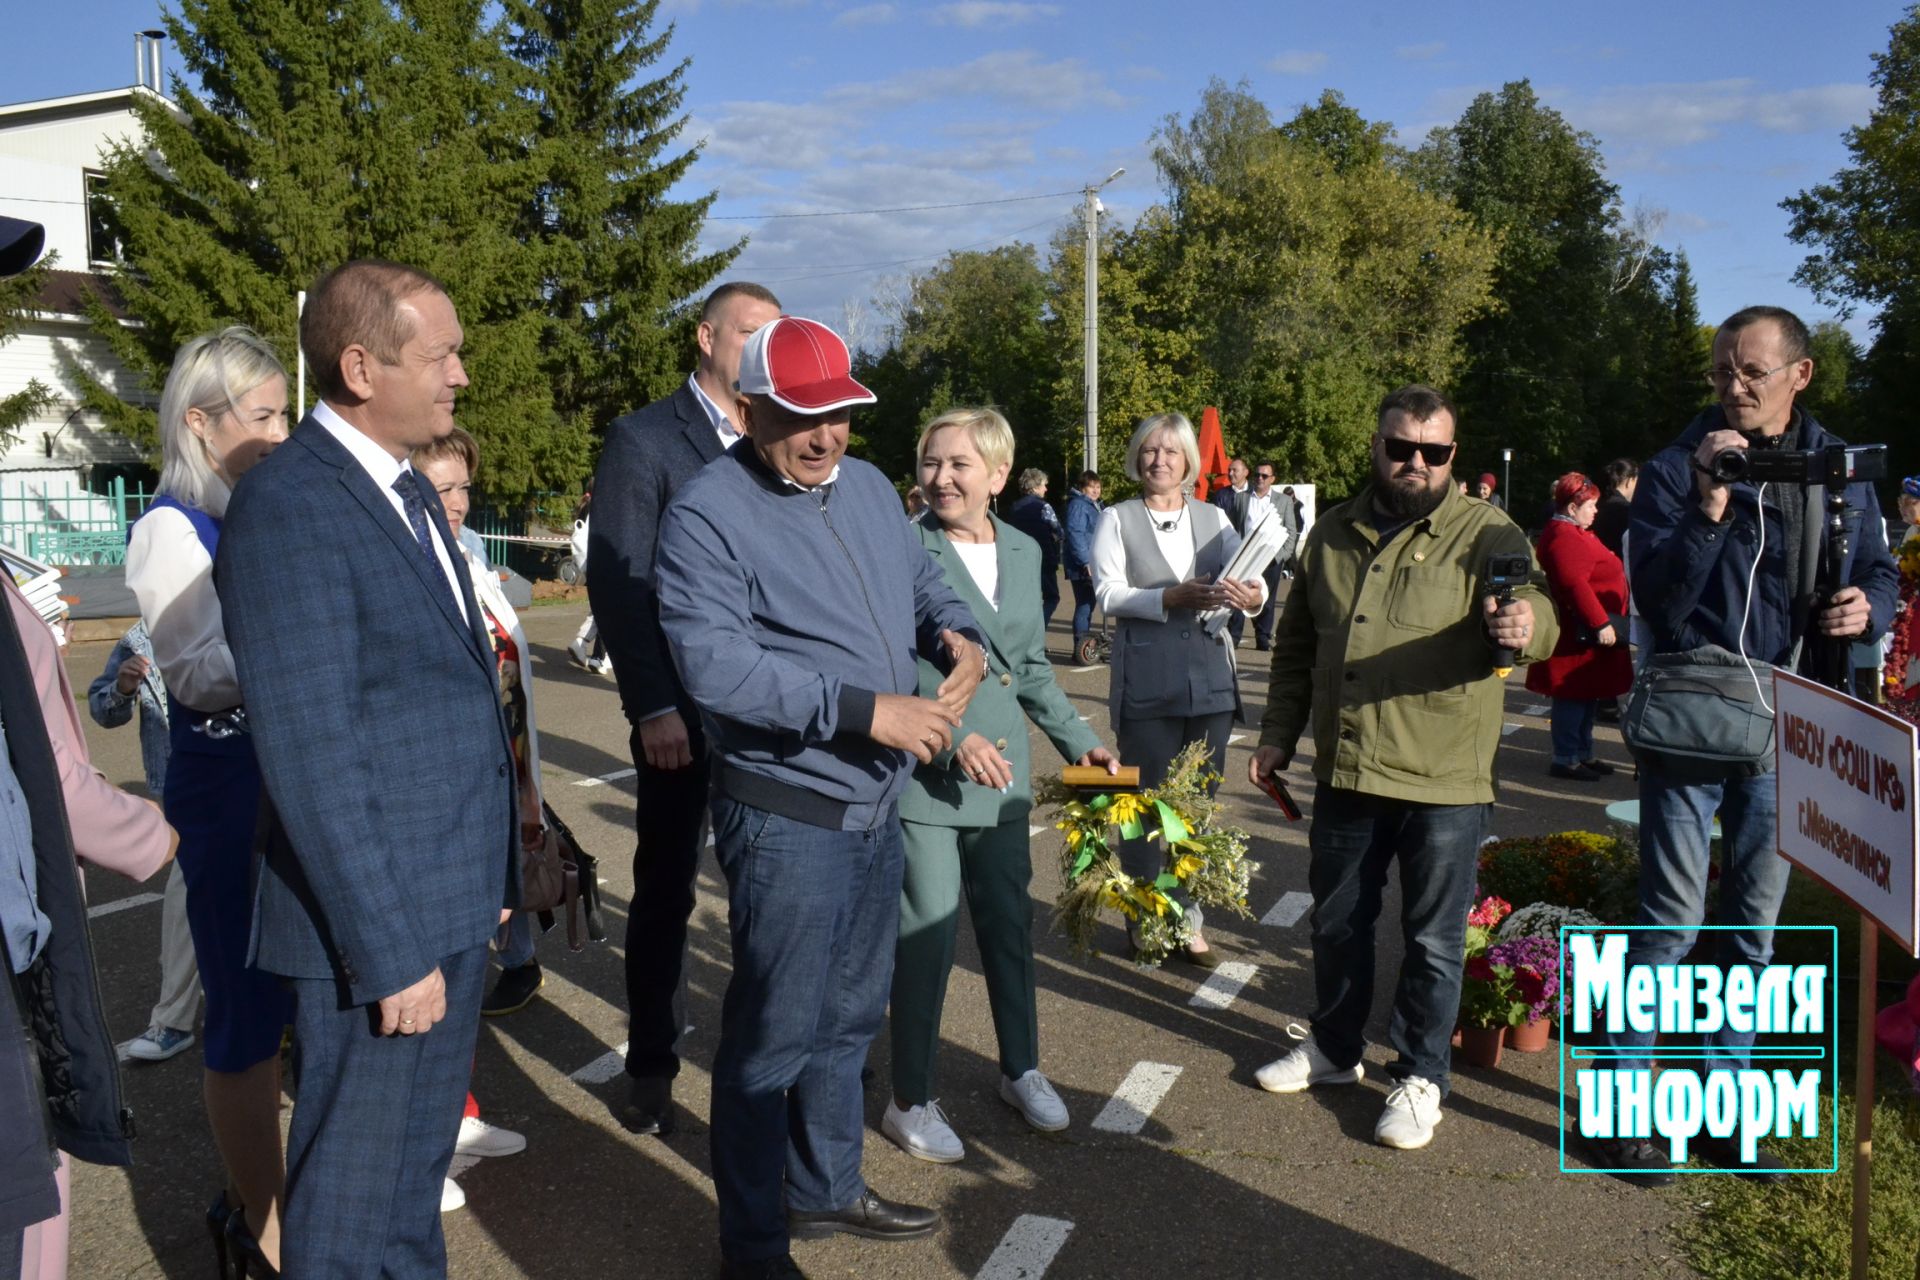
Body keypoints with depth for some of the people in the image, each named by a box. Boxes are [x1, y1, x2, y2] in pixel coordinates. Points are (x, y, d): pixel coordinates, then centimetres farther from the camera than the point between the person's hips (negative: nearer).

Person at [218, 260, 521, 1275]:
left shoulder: (408, 491, 11)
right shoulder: (287, 506, -18)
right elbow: (312, 755, -21)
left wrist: (491, 876, 14)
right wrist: (388, 949, -19)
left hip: (453, 898, 8)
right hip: (376, 918, -8)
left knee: (419, 1164, 22)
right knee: (353, 1198, 10)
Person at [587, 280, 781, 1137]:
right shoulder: (644, 439, -4)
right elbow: (617, 583, -9)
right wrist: (652, 706, -15)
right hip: (681, 709, -3)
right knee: (665, 888, 9)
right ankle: (651, 1066, 24)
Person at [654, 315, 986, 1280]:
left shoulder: (866, 487, 8)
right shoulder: (707, 513, -16)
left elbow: (923, 579, 17)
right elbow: (714, 662, -26)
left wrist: (959, 635, -7)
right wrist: (867, 711, -27)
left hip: (876, 805, 8)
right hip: (786, 815, -8)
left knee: (849, 1016, 21)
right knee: (775, 1034, 4)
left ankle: (826, 1187, 40)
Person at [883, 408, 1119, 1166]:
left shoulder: (1024, 551, 8)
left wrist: (1076, 740, 11)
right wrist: (952, 737, -22)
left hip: (1002, 774, 6)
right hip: (924, 777, -6)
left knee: (1010, 925, 16)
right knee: (927, 938, 1)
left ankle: (1021, 1071, 35)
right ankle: (910, 1101, 19)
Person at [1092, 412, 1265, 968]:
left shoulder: (1214, 518, 11)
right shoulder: (1117, 520, 3)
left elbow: (1247, 577, 0)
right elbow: (1109, 594, -9)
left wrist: (1250, 595, -24)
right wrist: (1173, 598, -23)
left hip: (1211, 677, 3)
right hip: (1146, 682, -3)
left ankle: (1190, 921, 19)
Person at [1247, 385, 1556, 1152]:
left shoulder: (1484, 533, -6)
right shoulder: (1333, 534, 9)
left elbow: (1532, 613, -21)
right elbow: (1296, 644, 16)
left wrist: (1527, 624, -44)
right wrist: (1279, 734, 12)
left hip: (1442, 779, -5)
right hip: (1344, 771, 5)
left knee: (1433, 937, 7)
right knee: (1337, 921, 18)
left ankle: (1419, 1076, 24)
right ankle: (1334, 1048, 38)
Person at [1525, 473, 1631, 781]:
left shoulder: (1574, 533, 18)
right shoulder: (1565, 537, -18)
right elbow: (1574, 583, -29)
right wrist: (1600, 623, -31)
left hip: (1587, 633, 11)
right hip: (1579, 636, -11)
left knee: (1588, 695, 17)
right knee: (1574, 696, -5)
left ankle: (1583, 753, 27)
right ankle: (1566, 759, 1)